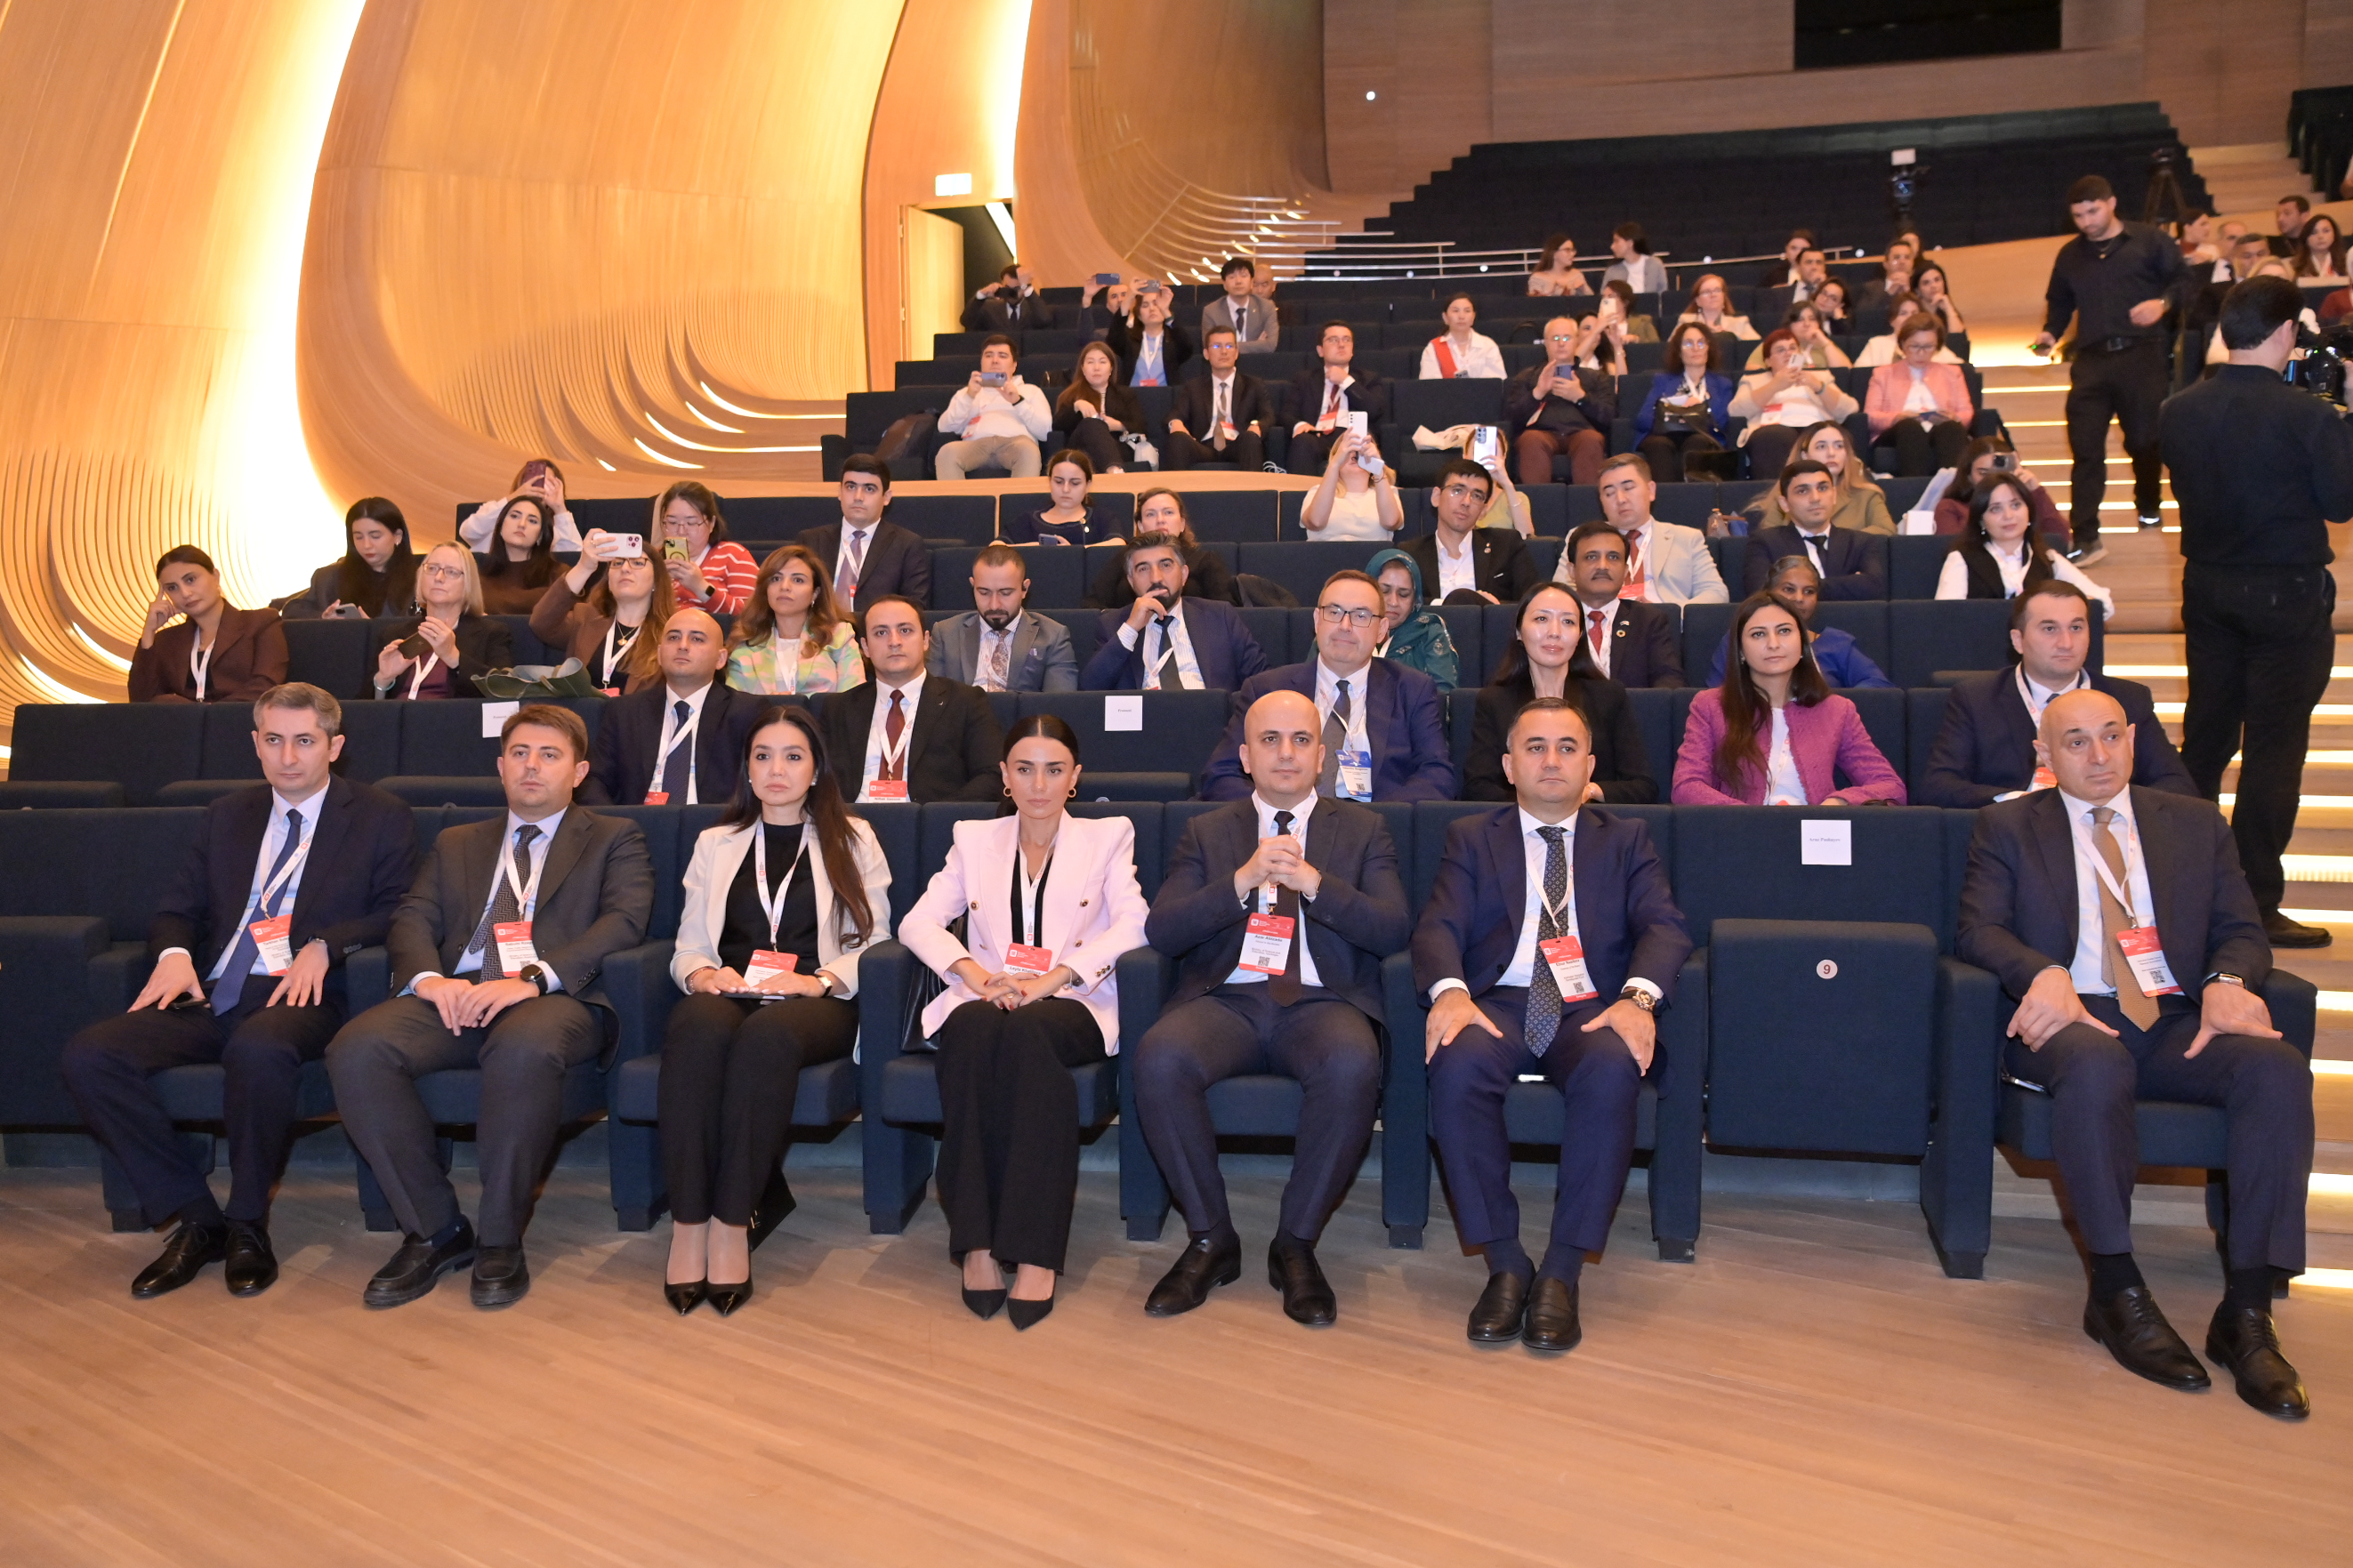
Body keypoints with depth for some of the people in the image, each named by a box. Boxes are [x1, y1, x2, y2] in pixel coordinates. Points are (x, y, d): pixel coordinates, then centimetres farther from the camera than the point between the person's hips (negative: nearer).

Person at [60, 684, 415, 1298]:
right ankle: (196, 1217, -11)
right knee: (87, 1056, -20)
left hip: (302, 994, -5)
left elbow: (398, 912, 0)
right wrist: (174, 954, -3)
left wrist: (326, 945, -16)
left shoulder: (381, 819, 8)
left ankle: (247, 1224, -17)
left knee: (258, 1048, -40)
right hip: (210, 995, 6)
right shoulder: (227, 816, 23)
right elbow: (176, 909, 20)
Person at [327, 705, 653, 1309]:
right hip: (456, 995, 4)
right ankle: (434, 1230, -12)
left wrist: (533, 978, -17)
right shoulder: (455, 844, 29)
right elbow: (412, 919, 16)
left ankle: (501, 1240, -21)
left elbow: (624, 920, -1)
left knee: (524, 1049, -39)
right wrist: (428, 977, -10)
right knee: (356, 1050, -26)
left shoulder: (613, 838, 16)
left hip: (558, 996, -4)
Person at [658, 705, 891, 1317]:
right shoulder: (715, 844, 26)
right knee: (697, 1028, -37)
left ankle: (732, 1224, -36)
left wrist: (819, 979, -10)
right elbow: (688, 946, 18)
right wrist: (703, 974, -6)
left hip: (818, 1005, -2)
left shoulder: (851, 839, 18)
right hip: (727, 994, 2)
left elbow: (874, 941, 8)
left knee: (767, 1035, -39)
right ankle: (688, 1225, -36)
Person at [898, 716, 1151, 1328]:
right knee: (974, 1028, -36)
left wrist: (1045, 981, -15)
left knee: (1022, 1031, -38)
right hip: (985, 999, 2)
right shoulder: (974, 840, 21)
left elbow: (1131, 923, -2)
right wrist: (976, 973, -12)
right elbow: (918, 921, 8)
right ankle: (976, 1241, -36)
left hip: (1072, 1005, -2)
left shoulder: (1109, 836, 15)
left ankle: (1035, 1252, -39)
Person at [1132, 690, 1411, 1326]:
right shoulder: (1207, 832, 18)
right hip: (1226, 999, 1)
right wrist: (1244, 879, -10)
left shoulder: (1362, 829, 16)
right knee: (1158, 1058, -32)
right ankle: (1211, 1239, -12)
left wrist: (1311, 881, -12)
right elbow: (1161, 931, 3)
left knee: (1353, 1064, -36)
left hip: (1321, 1001, -1)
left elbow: (1394, 929, 1)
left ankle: (1296, 1244, -15)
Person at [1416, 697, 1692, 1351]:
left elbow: (1663, 927, 4)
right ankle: (1504, 1263, -20)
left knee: (1613, 1070, -35)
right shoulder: (1471, 837, 20)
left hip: (1591, 1007, 0)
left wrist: (1637, 998, -19)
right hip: (1500, 1002, 0)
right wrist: (1450, 991, -21)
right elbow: (1439, 927, 3)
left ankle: (1562, 1272, -25)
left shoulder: (1625, 840, 21)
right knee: (1458, 1065, -34)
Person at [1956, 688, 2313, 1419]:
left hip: (2177, 1021, 3)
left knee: (2279, 1069, -28)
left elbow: (2242, 931, 12)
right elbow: (1979, 929, 0)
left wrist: (2228, 980, -12)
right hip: (2074, 1017, -3)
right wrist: (2044, 974, -22)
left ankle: (2246, 1311, -24)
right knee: (2095, 1064, -39)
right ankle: (2116, 1292, -25)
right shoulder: (2007, 826, 13)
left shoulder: (2196, 824, 20)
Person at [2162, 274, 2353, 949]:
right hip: (2286, 591, -5)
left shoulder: (2179, 410, -4)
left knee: (2205, 733, 15)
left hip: (2208, 585, 5)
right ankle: (2255, 903, 6)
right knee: (2275, 743, 2)